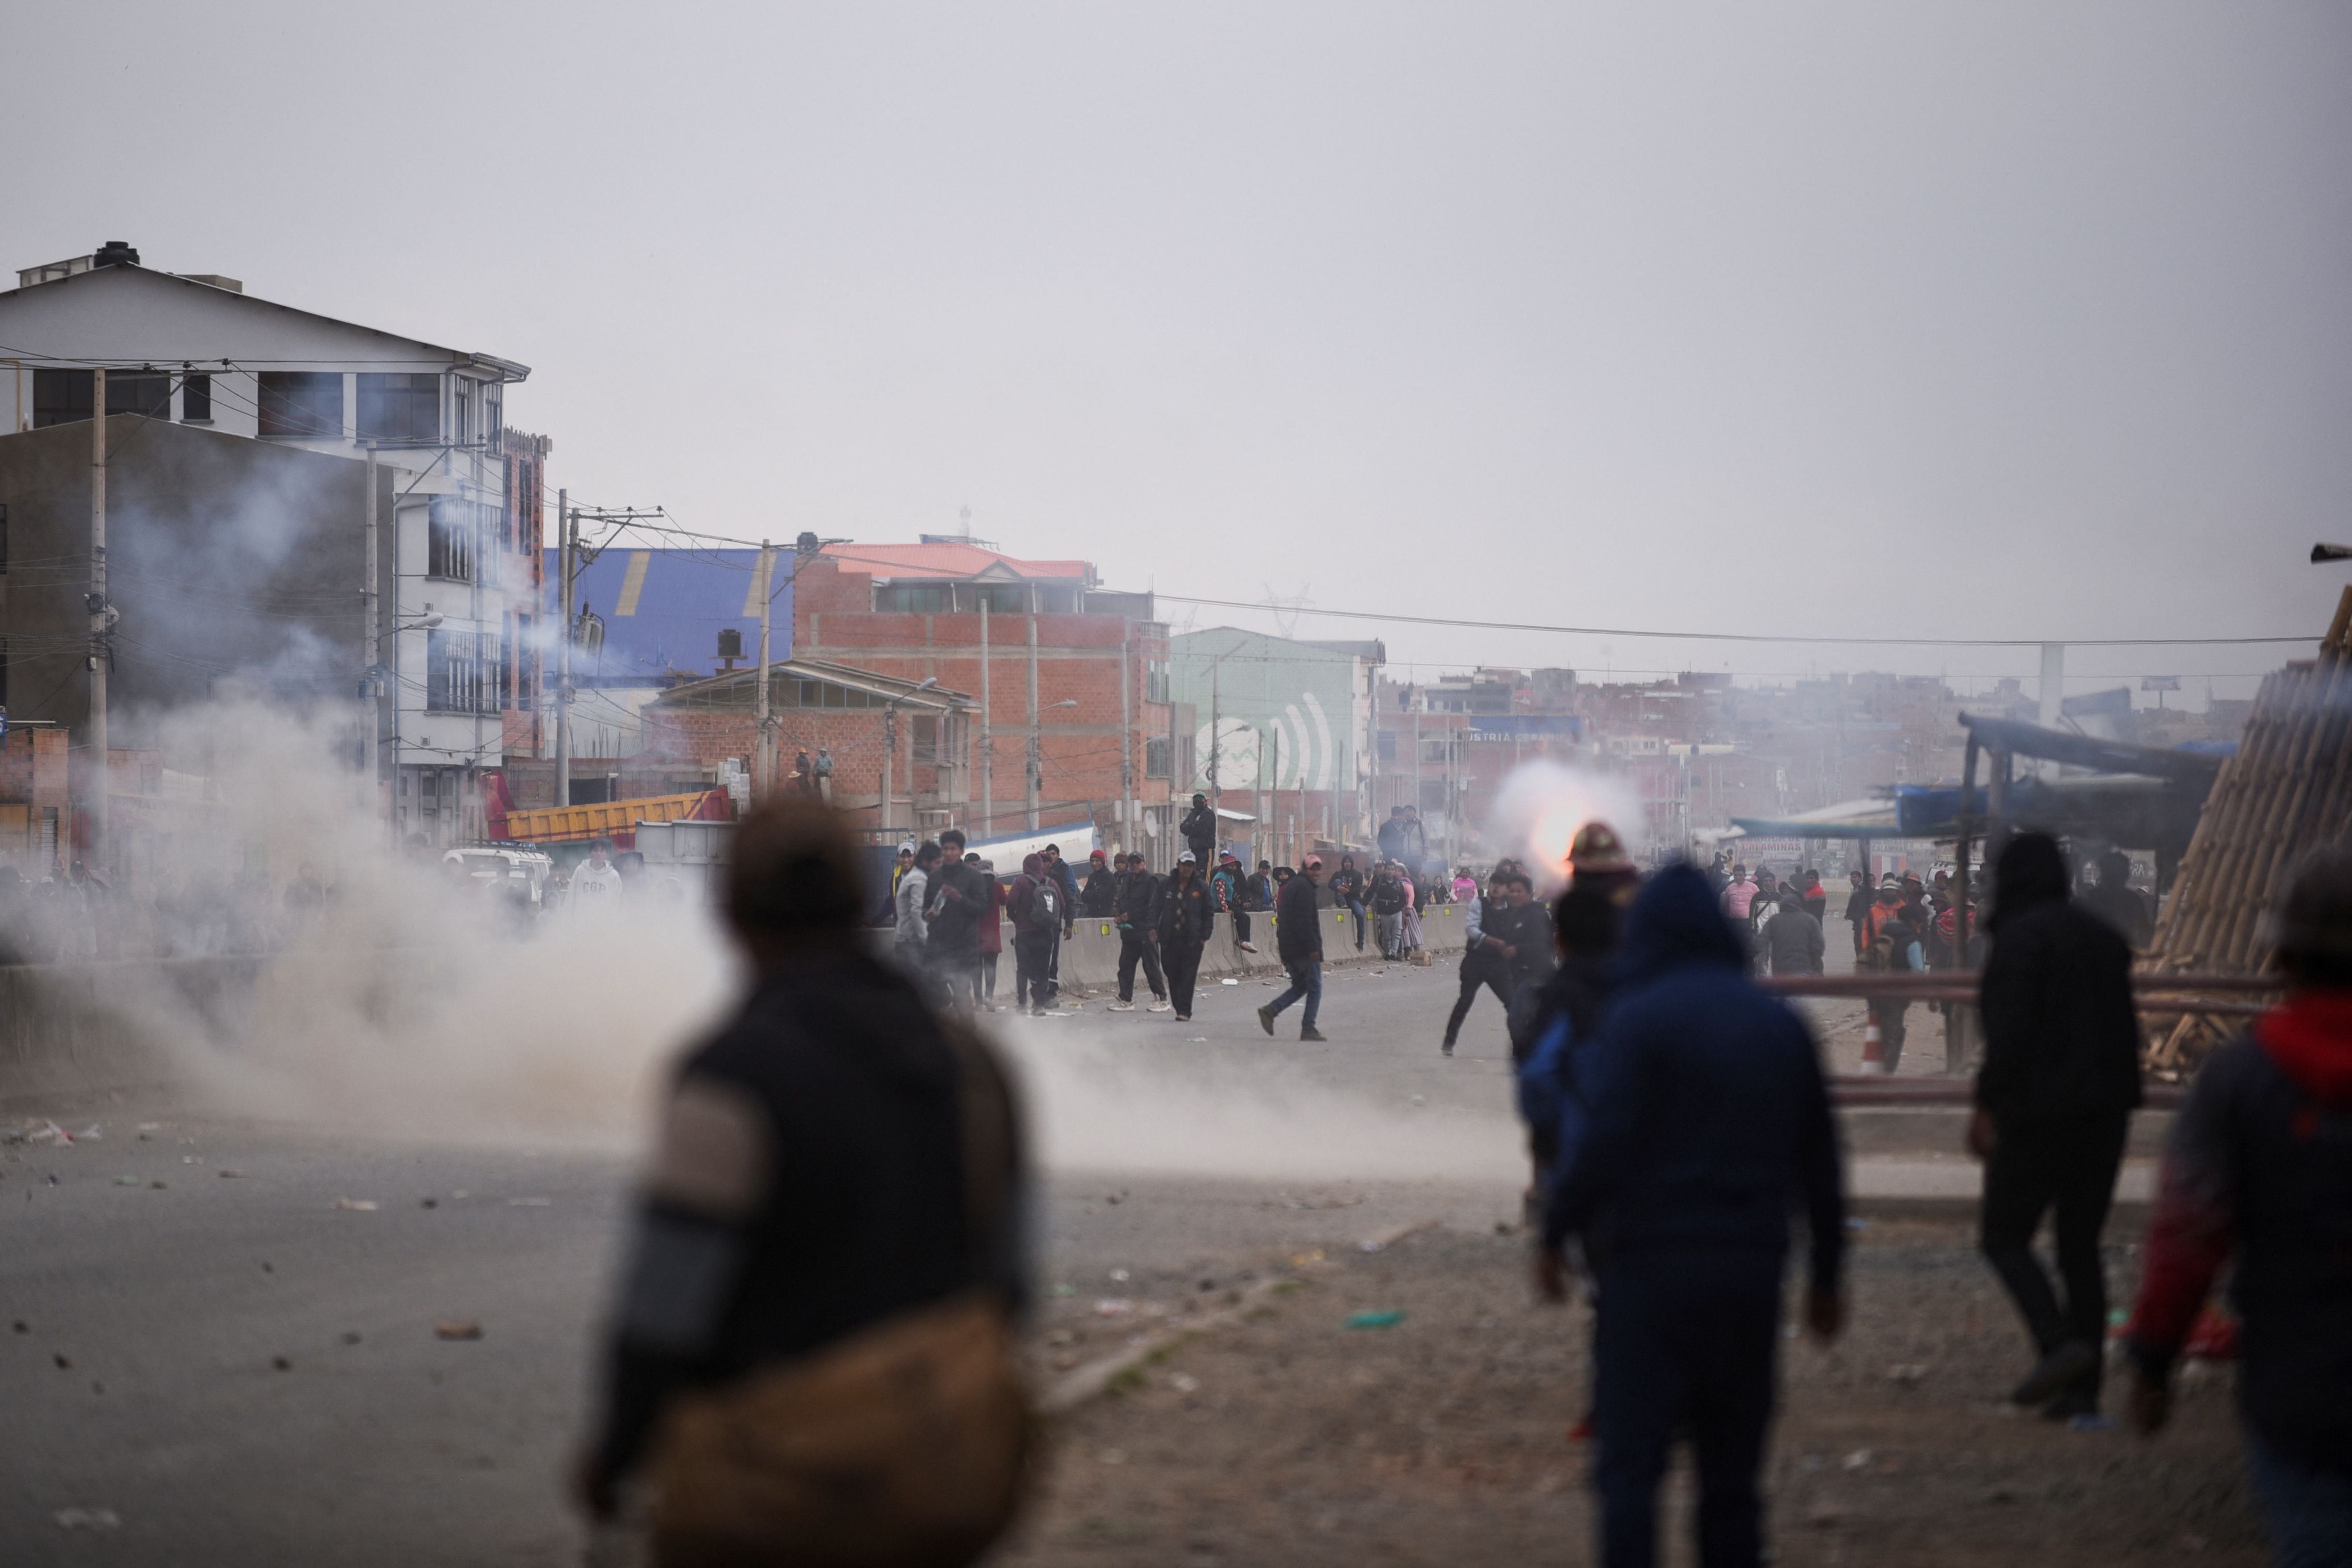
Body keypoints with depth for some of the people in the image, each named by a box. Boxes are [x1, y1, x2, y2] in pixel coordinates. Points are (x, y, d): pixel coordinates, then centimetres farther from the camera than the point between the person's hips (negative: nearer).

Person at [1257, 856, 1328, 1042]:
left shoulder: (1290, 886, 18)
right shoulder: (1304, 887, -13)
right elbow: (1304, 921, -22)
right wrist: (1313, 948, -22)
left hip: (1288, 949, 9)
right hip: (1303, 948, -9)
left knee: (1300, 986, 18)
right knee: (1315, 988, -2)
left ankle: (1270, 1011, 3)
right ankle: (1308, 1029, -4)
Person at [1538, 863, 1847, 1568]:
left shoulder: (1638, 1019, -7)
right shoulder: (1782, 1025, 11)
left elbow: (1604, 1141, -17)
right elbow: (1820, 1161, 14)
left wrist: (1554, 1233, -5)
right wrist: (1826, 1274, 22)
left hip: (1653, 1267, -5)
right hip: (1753, 1272, 5)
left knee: (1629, 1463, -5)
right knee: (1732, 1470, 12)